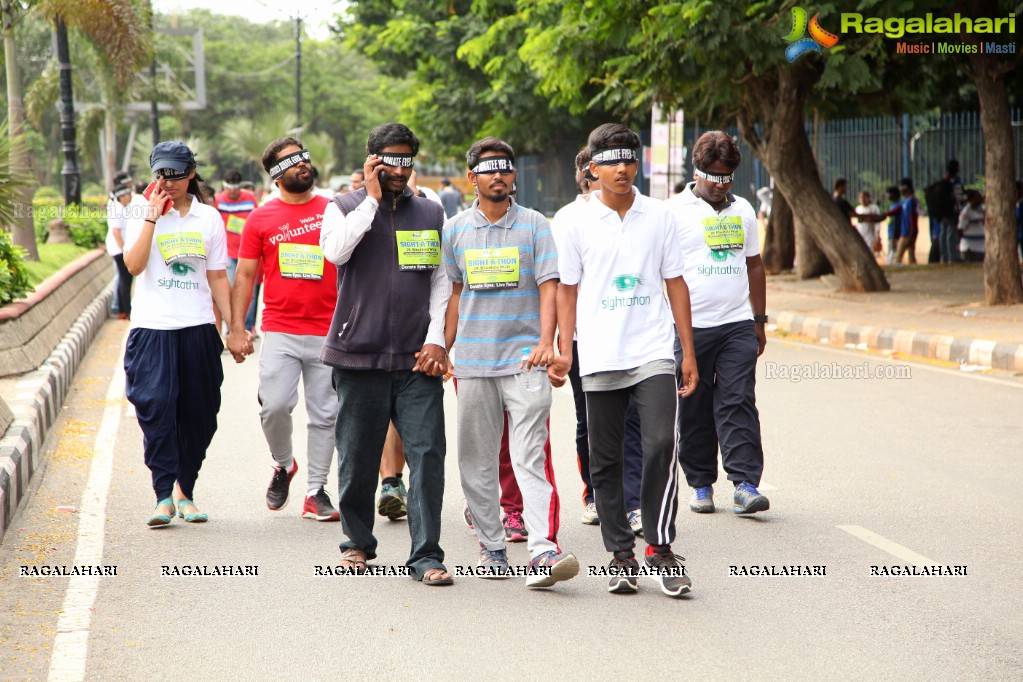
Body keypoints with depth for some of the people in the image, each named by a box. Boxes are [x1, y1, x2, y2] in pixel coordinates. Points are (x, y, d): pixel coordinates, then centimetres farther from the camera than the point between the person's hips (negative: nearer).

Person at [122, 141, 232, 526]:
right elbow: (133, 265, -12)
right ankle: (164, 497, -14)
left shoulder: (209, 218, 9)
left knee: (198, 414, 4)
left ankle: (185, 492, 18)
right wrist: (152, 216, -14)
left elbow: (217, 278, 13)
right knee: (157, 408, -13)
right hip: (152, 327, -2)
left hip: (198, 327, 2)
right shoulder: (142, 215, 4)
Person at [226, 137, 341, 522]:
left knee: (324, 414, 2)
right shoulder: (261, 219, 5)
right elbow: (244, 276, 7)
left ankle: (315, 492, 11)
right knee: (275, 405, -13)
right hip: (279, 332, -1)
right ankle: (283, 465, 15)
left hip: (328, 332, 1)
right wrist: (236, 328, 0)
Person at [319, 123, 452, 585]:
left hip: (417, 358, 1)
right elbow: (335, 250, -14)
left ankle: (426, 555, -7)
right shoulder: (345, 207, 7)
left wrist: (436, 340, 1)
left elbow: (442, 281, 12)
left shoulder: (431, 214, 14)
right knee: (357, 456, 7)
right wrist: (373, 198, -10)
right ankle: (357, 542, 26)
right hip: (358, 354, -1)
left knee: (427, 453, -8)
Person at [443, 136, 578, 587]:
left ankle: (544, 550, -21)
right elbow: (453, 294, 15)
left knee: (530, 457, -13)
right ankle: (491, 546, 19)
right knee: (477, 461, 7)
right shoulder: (454, 230, 9)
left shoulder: (534, 225, 3)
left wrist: (546, 341, -16)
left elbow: (549, 287, -2)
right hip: (472, 362, 3)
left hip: (524, 359, -3)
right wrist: (442, 350, 10)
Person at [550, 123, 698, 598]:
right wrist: (564, 351, 0)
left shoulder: (658, 216, 5)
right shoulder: (577, 222, 3)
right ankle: (621, 554, 14)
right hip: (599, 359, 1)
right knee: (605, 460, 5)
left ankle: (660, 548, -6)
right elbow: (567, 290, 8)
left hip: (653, 353, -1)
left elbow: (675, 284, 9)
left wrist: (689, 353, 7)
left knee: (660, 445, -15)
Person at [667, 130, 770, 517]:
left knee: (738, 404, -5)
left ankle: (745, 484, -8)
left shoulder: (742, 211, 13)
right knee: (694, 410, 4)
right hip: (690, 326, -2)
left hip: (737, 325, 3)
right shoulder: (675, 211, -1)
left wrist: (759, 320, 18)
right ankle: (701, 485, 14)